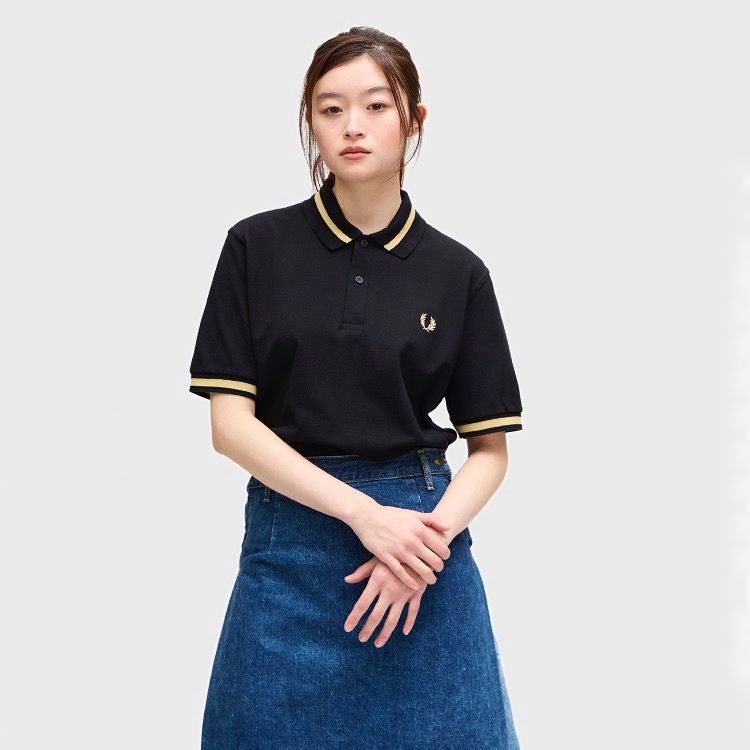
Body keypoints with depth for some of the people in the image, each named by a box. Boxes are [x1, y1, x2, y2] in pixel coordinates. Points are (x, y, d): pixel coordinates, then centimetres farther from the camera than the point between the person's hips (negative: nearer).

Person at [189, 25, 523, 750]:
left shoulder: (458, 273, 2)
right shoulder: (257, 247, 0)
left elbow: (489, 447, 4)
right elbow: (230, 421, -6)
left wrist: (432, 534, -14)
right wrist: (363, 512, -15)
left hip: (419, 539, 1)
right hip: (290, 535, 0)